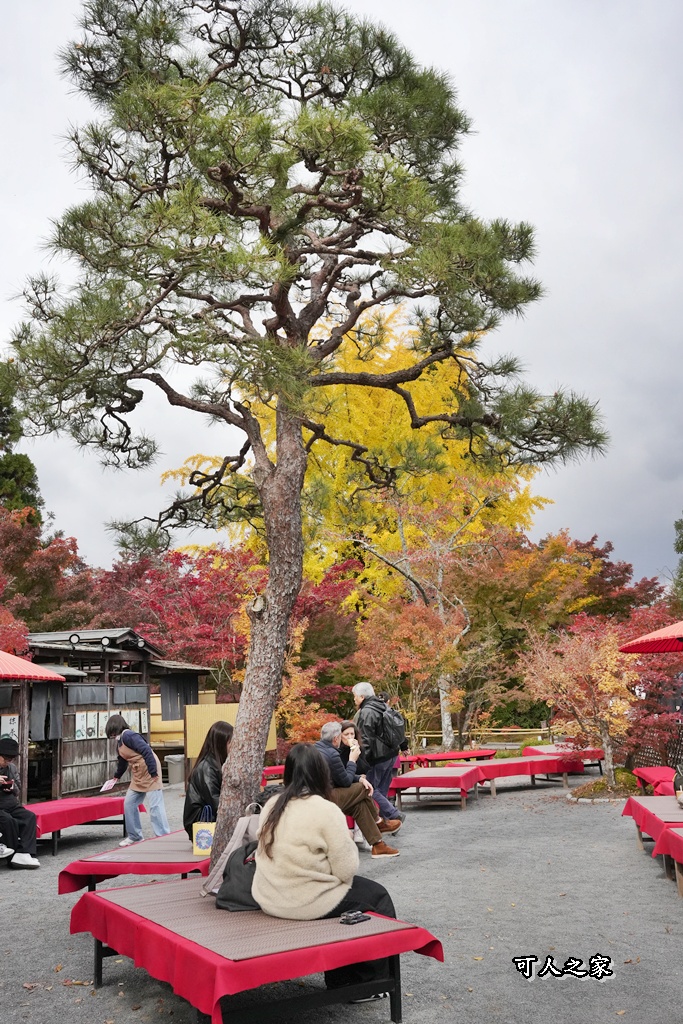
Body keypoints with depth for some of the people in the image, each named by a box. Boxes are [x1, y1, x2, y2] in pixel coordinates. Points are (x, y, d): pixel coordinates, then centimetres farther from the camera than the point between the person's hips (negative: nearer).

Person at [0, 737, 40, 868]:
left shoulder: (12, 768, 15)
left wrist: (13, 788, -4)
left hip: (11, 805, 5)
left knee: (30, 816, -20)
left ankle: (24, 853, -28)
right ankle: (15, 853, -17)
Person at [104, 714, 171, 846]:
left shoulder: (129, 735, -17)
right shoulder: (119, 741, 13)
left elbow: (147, 751, -23)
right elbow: (123, 761, 29)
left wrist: (153, 773, -24)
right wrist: (116, 777, 40)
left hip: (150, 771, -10)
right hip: (138, 775, 10)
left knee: (155, 805, -9)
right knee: (129, 804, 10)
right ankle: (134, 836, 22)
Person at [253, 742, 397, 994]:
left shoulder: (272, 805, 2)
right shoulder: (326, 810, -18)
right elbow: (346, 871, -15)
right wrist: (348, 842, 4)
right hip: (307, 904, -7)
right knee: (377, 895, 16)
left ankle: (338, 978, 31)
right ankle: (369, 980, 24)